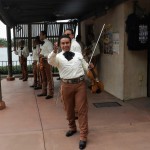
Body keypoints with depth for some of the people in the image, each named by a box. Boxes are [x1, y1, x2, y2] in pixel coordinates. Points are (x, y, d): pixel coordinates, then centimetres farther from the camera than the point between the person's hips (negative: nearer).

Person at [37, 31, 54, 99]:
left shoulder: (48, 43, -12)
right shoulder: (43, 43, 14)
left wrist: (43, 55, -21)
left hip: (47, 61, -9)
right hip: (42, 61, 9)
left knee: (49, 78, -3)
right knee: (43, 78, 16)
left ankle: (50, 93, 3)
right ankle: (44, 92, 27)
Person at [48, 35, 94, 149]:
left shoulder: (78, 54, 11)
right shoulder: (58, 57, 2)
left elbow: (85, 66, 14)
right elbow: (51, 61, -19)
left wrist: (90, 67, -9)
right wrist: (54, 52, -37)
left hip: (80, 84, 0)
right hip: (66, 85, 0)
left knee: (82, 110, -2)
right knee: (69, 109, 15)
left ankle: (83, 136, 4)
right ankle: (72, 128, 40)